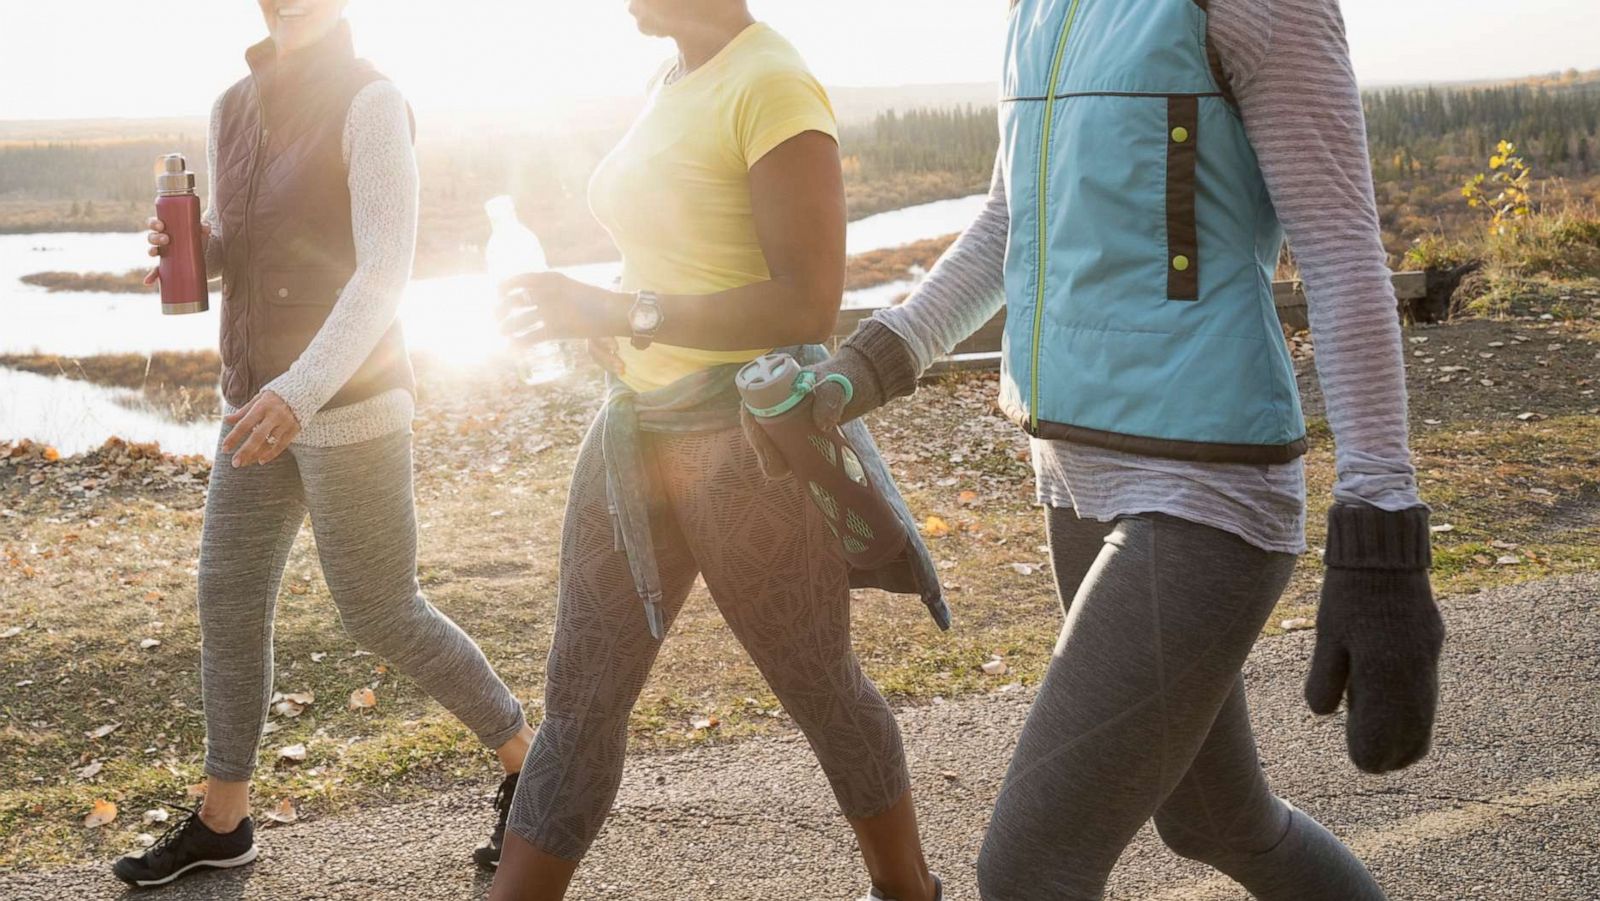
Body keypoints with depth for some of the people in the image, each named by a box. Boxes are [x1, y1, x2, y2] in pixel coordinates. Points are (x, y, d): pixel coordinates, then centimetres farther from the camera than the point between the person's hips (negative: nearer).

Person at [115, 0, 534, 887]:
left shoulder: (371, 104, -15)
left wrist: (302, 390, -35)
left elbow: (386, 272, -23)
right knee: (227, 604, 11)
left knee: (382, 617, 0)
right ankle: (222, 820, 26)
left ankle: (525, 760, 20)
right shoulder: (233, 110, 9)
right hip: (263, 402, 8)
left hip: (347, 402, -8)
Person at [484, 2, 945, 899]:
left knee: (819, 686, 10)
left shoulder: (774, 86, -16)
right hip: (640, 430, 8)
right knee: (580, 694, 7)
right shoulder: (674, 85, 10)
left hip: (751, 436, -8)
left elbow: (808, 304, -22)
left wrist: (618, 312, -24)